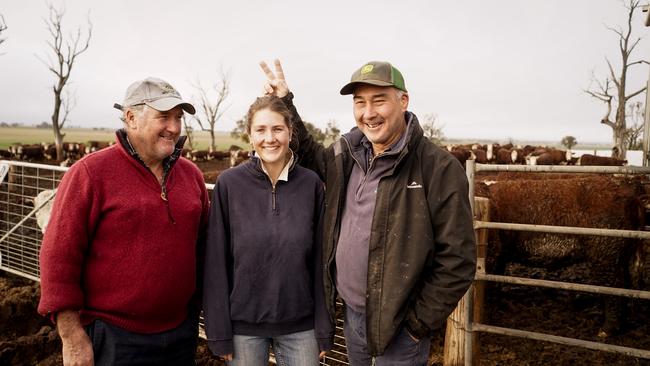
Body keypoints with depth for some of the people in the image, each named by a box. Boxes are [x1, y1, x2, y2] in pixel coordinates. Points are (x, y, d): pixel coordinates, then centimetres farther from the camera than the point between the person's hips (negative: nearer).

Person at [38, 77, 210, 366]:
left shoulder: (191, 174, 4)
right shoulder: (90, 172, -11)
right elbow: (59, 256, -12)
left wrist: (196, 307, 13)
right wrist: (73, 338, -13)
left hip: (182, 331, 5)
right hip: (114, 339, -5)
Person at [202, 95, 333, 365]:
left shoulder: (311, 184, -5)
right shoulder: (228, 184, -8)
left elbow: (320, 259, -2)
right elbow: (216, 261, -6)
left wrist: (324, 326, -1)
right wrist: (219, 330, -6)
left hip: (300, 324, 1)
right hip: (243, 323, -1)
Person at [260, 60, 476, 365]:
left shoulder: (440, 168, -18)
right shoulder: (347, 152, 0)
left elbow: (457, 262, -17)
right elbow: (309, 156, 21)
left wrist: (419, 323, -13)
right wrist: (285, 104, 11)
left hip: (398, 326, -6)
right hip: (351, 315, 6)